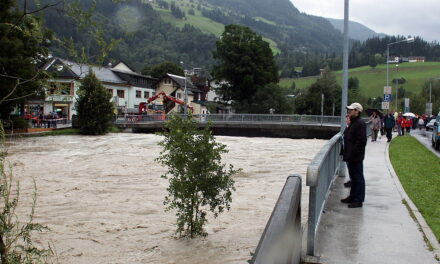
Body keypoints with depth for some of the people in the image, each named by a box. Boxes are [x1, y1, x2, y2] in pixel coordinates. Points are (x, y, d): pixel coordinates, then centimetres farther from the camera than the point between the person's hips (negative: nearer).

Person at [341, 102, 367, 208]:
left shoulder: (360, 123, -16)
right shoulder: (353, 123, 15)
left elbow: (361, 141, -22)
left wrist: (352, 153, -22)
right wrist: (346, 152, 16)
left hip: (356, 157, -10)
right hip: (351, 156, 10)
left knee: (358, 177, -2)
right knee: (353, 177, 18)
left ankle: (358, 200, 5)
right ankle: (353, 197, 28)